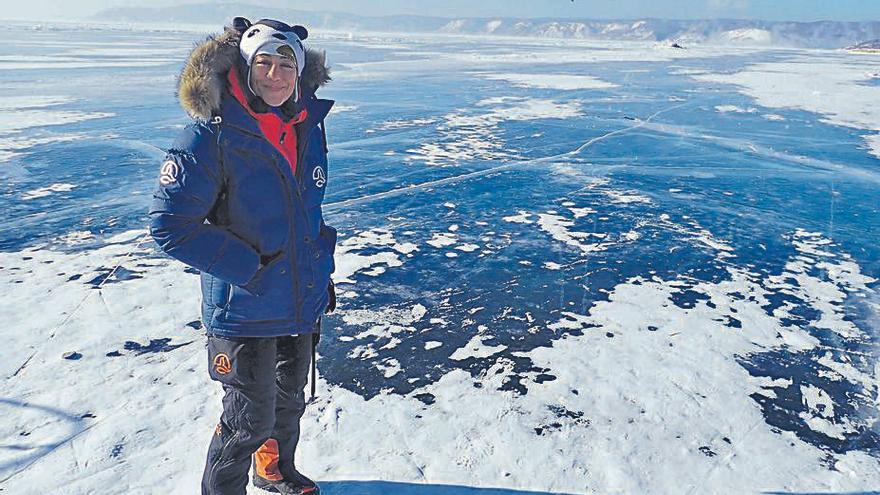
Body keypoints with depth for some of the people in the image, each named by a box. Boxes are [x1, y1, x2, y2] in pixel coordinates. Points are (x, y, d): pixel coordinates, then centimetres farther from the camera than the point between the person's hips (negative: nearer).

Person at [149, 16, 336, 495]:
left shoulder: (308, 128, 0)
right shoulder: (210, 136, -20)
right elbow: (169, 224, -20)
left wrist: (322, 273, 13)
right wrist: (248, 268, -20)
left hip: (303, 300, 7)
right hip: (244, 309, -6)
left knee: (290, 398, 24)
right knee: (250, 419, 4)